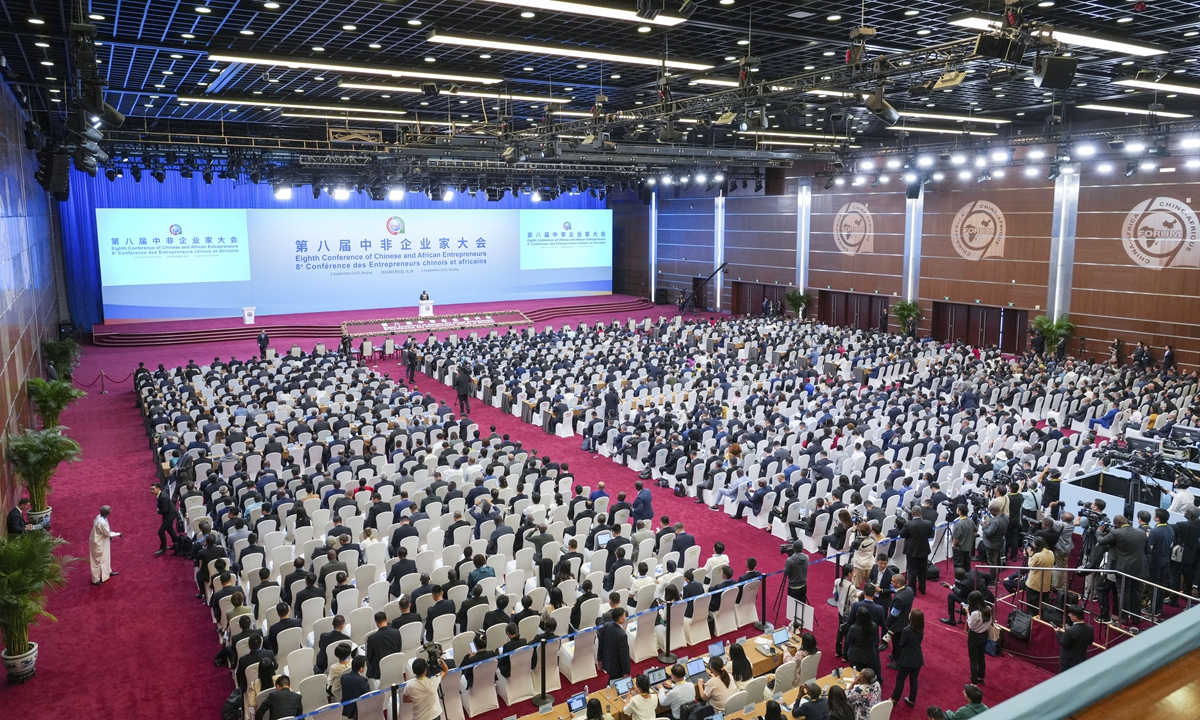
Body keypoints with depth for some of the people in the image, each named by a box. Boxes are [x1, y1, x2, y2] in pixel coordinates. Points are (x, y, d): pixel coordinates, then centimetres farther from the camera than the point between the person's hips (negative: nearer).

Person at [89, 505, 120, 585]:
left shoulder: (99, 516, -8)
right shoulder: (102, 523, -35)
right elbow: (108, 534, -21)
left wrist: (110, 533, 3)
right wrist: (118, 534, -7)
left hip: (100, 541, 9)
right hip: (98, 543, -9)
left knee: (105, 557, 27)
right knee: (97, 560, 9)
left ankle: (108, 571, 49)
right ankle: (95, 580, 26)